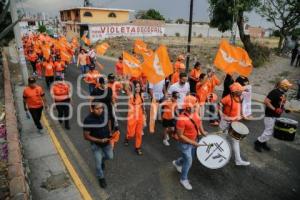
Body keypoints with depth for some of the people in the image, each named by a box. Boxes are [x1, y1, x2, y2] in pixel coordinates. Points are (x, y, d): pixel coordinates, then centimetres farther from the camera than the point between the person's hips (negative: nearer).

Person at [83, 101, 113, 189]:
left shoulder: (105, 114, -17)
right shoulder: (88, 120, -29)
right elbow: (86, 136, -21)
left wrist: (110, 133, -8)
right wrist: (100, 140, -28)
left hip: (107, 142, 4)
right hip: (96, 144, -4)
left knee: (110, 157, 22)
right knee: (98, 163, 8)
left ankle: (101, 159, 56)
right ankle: (101, 177, 37)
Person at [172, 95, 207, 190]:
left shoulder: (195, 113, -9)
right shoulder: (181, 119, -33)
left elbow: (198, 121, 11)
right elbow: (180, 136, -27)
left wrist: (202, 132, 0)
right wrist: (192, 143, -26)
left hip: (194, 141, 8)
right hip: (185, 144, -8)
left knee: (190, 157, 26)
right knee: (188, 161, 5)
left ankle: (177, 163, 55)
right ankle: (184, 179, 32)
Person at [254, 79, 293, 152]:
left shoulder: (283, 93, 11)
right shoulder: (275, 92, -17)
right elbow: (266, 101, -24)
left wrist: (283, 109, 7)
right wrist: (275, 109, -26)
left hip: (276, 116, 9)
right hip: (270, 116, -9)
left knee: (271, 132, 14)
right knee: (269, 132, -5)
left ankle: (263, 143, 27)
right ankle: (257, 142, 10)